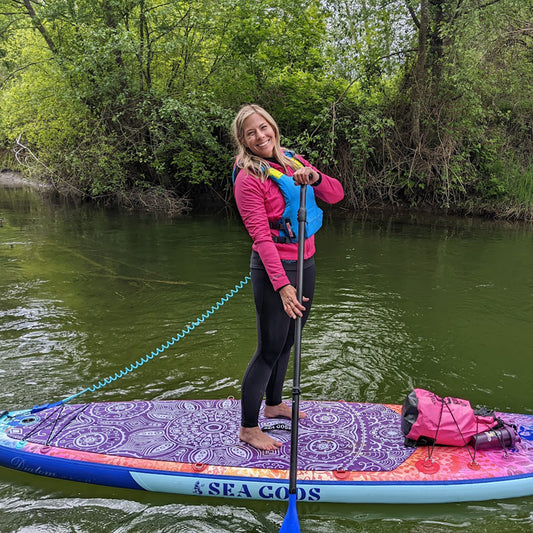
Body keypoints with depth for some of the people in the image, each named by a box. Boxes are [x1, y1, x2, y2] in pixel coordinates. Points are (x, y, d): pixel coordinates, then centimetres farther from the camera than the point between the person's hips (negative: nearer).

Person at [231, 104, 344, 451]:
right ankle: (248, 428, 13)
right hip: (273, 269, -7)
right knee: (269, 349, -2)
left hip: (304, 265, 7)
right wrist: (282, 285, -28)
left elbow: (336, 195, 4)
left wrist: (313, 177, -17)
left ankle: (274, 404, 38)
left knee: (287, 342, 18)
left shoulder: (293, 162, 8)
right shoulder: (249, 178, -13)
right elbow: (261, 236, -21)